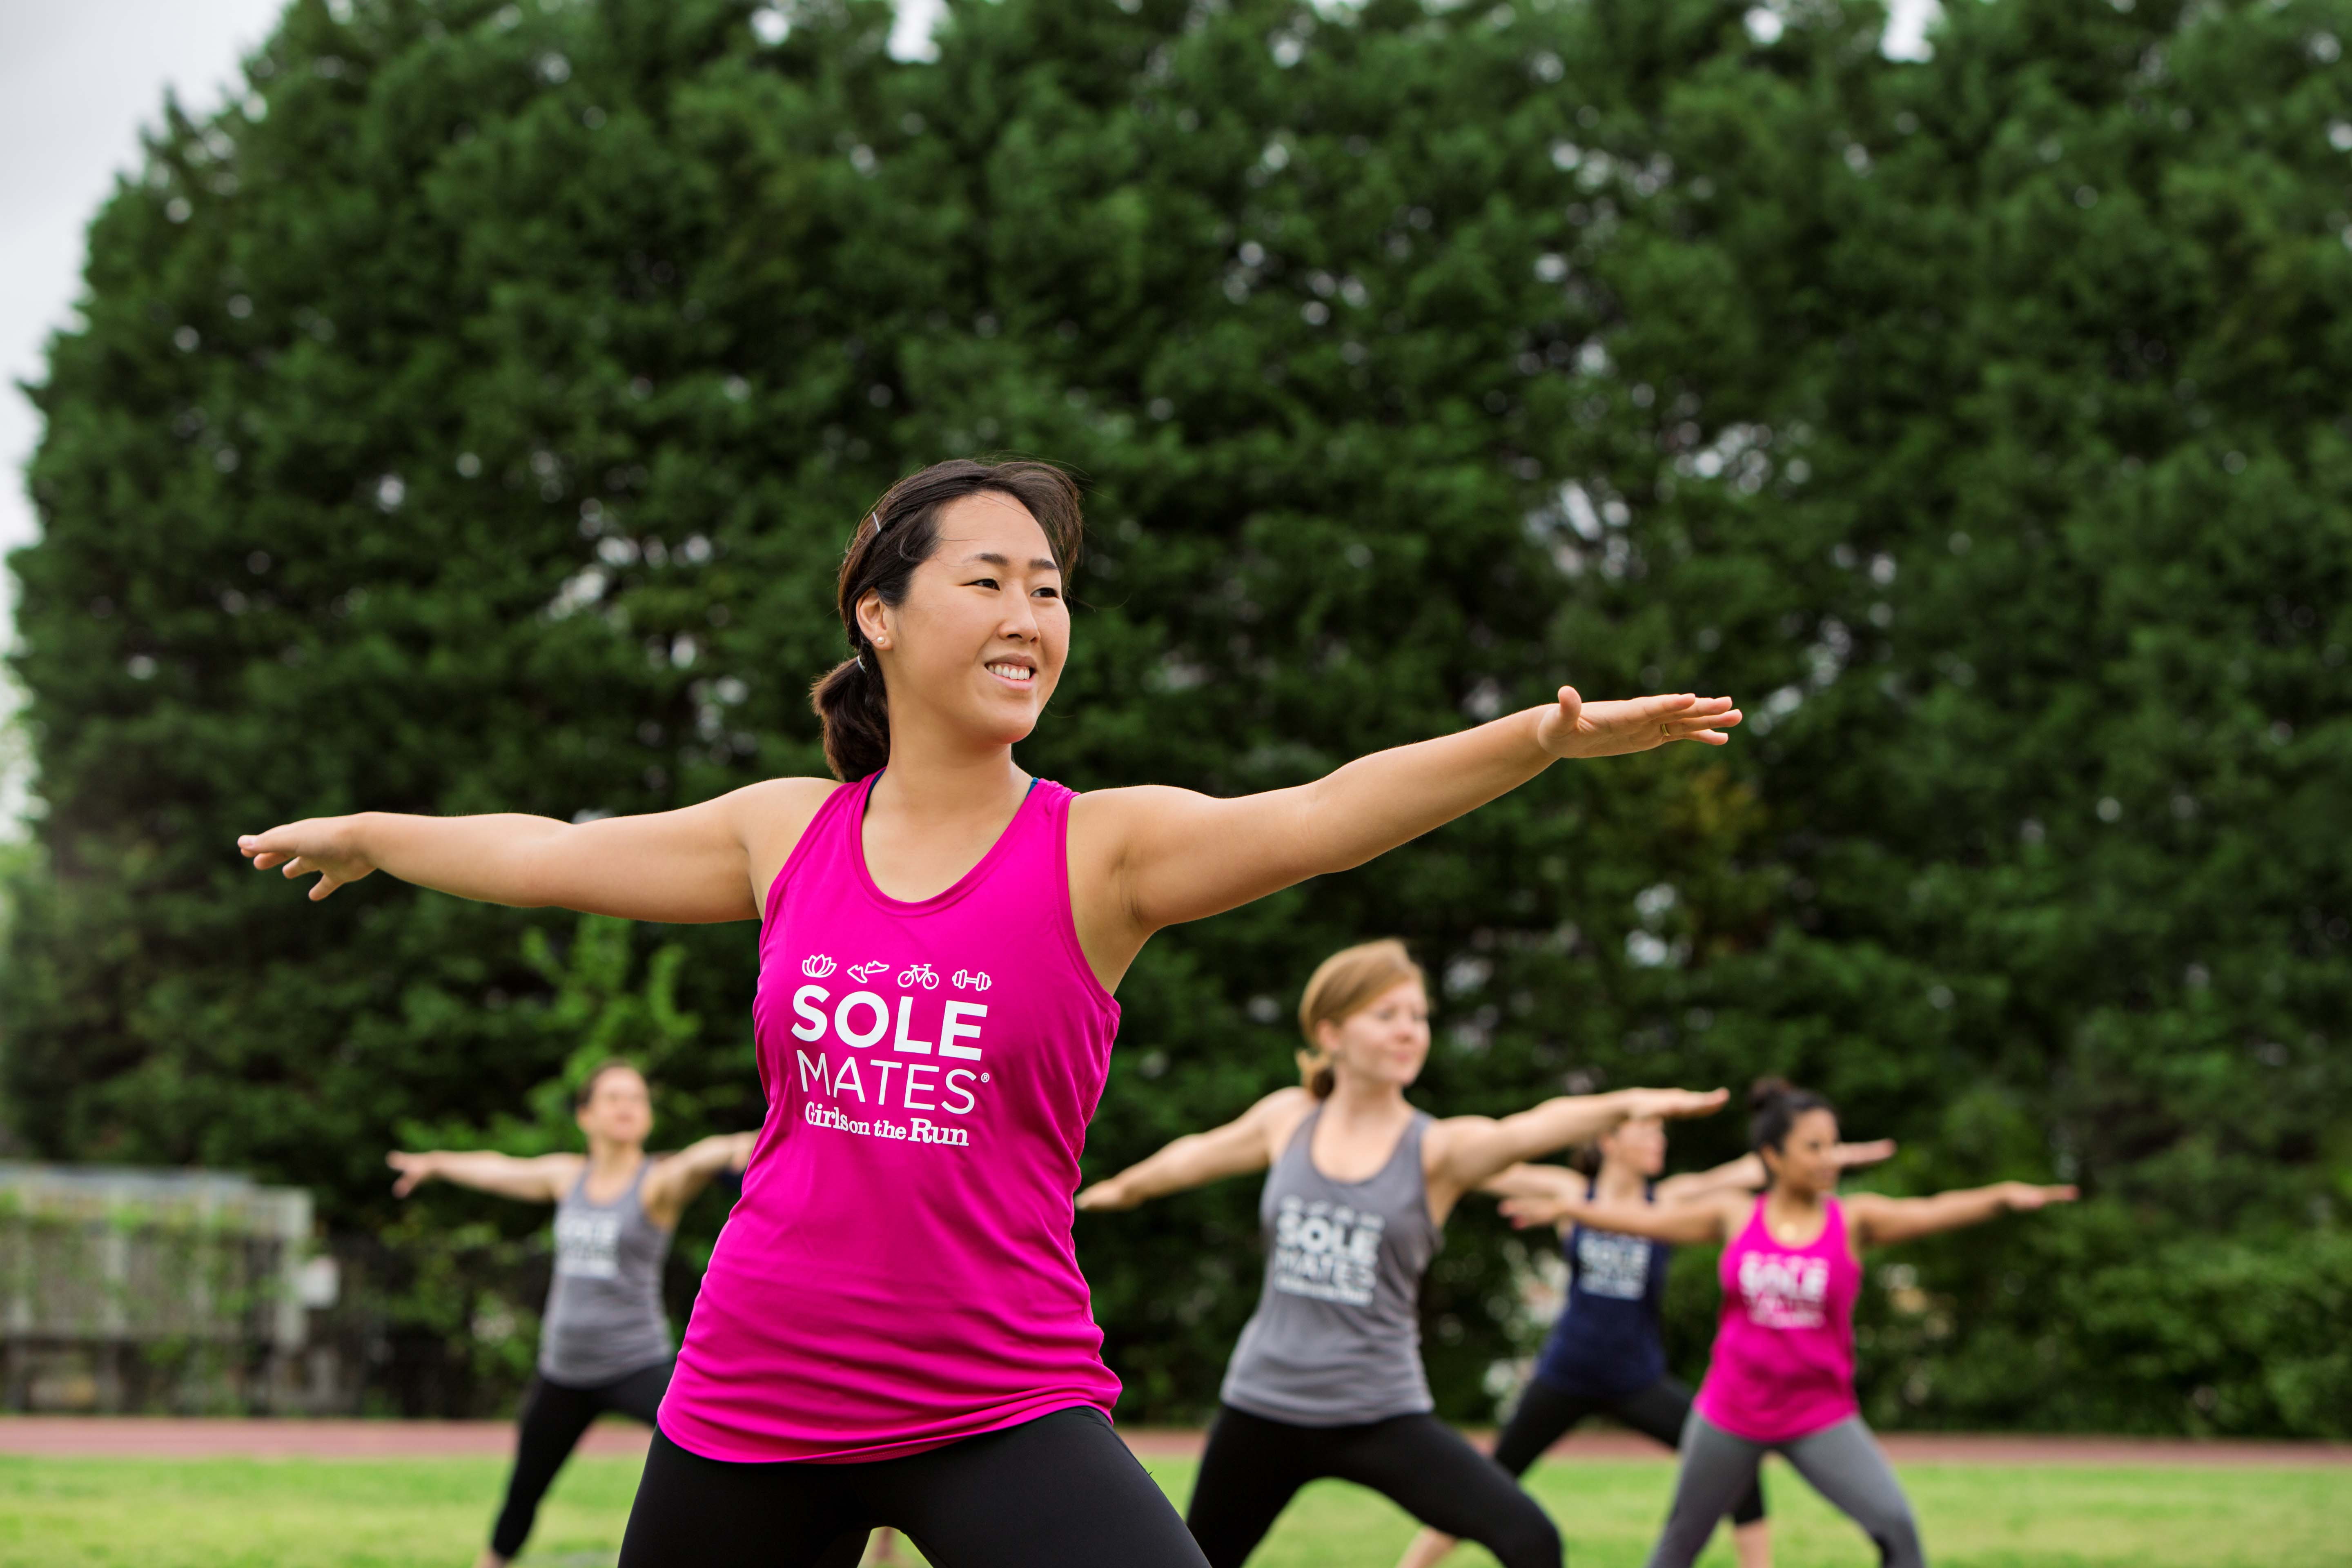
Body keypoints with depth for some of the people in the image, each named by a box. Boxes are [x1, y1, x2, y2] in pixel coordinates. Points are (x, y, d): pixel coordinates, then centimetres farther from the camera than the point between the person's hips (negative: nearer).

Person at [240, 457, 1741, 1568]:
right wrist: (363, 835, 32)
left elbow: (1326, 816, -24)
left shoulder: (1102, 849, -7)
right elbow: (547, 855, 18)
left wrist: (1542, 737, -40)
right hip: (750, 1396, 3)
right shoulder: (792, 831, 2)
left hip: (1001, 1402, -3)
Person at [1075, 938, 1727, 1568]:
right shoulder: (1289, 1119, 1)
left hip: (1381, 1415, -2)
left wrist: (1625, 1104, -49)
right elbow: (1201, 1154, 21)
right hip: (1264, 1403, 3)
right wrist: (1122, 1188, 39)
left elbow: (1526, 1132, -29)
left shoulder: (1440, 1150, -9)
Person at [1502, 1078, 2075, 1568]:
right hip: (1731, 1413, 1)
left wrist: (2001, 1196, -39)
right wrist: (1566, 1209, 14)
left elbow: (1932, 1213, -22)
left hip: (1821, 1417, -1)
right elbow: (1644, 1219, 7)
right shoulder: (1736, 1216, -2)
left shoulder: (1854, 1221, -7)